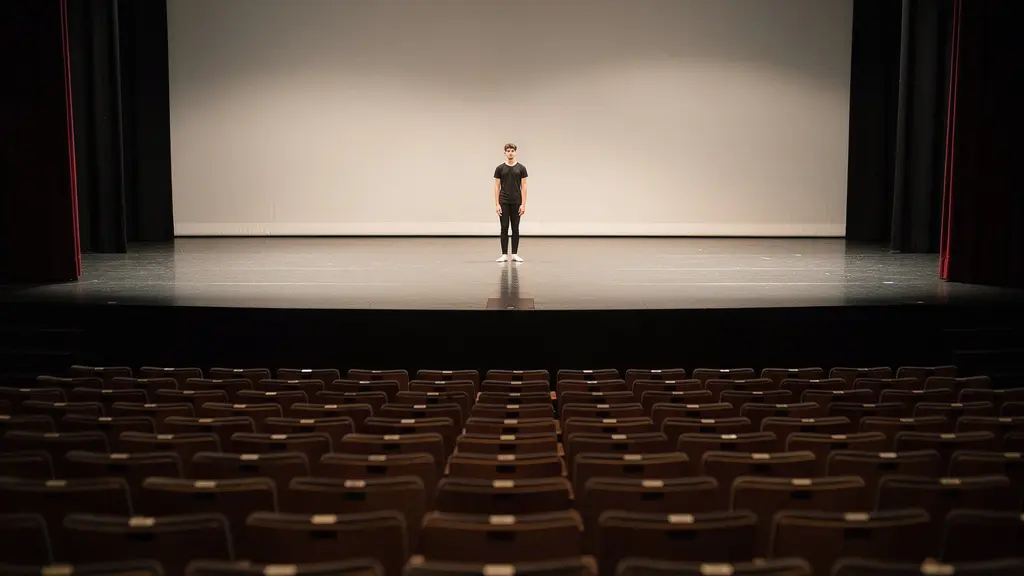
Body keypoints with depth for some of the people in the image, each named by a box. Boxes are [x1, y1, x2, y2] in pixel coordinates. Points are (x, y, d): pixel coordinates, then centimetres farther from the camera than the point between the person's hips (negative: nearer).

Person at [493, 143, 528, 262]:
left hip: (516, 203, 0)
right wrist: (497, 204, -8)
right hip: (503, 203, 0)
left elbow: (523, 187, -1)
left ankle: (515, 254, 9)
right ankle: (504, 254, 4)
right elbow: (497, 187, 0)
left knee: (515, 228, 4)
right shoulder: (500, 168, 1)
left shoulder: (521, 168, 1)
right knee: (504, 228, 0)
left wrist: (523, 204, -8)